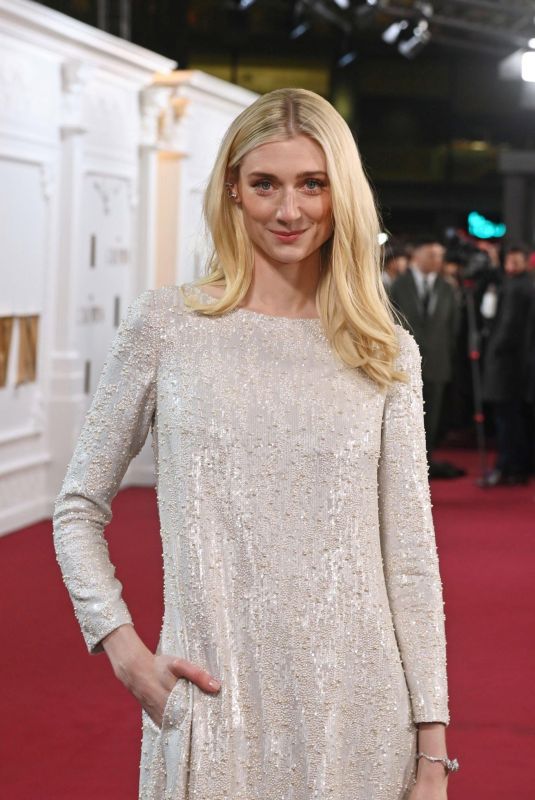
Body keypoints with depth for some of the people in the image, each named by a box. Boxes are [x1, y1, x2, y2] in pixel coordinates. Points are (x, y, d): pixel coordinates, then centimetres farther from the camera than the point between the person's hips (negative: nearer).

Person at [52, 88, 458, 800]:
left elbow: (411, 557, 3)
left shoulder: (387, 355, 4)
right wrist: (124, 649, -5)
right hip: (213, 708, -1)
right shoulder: (166, 325, 0)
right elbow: (79, 506, 7)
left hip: (358, 712, 1)